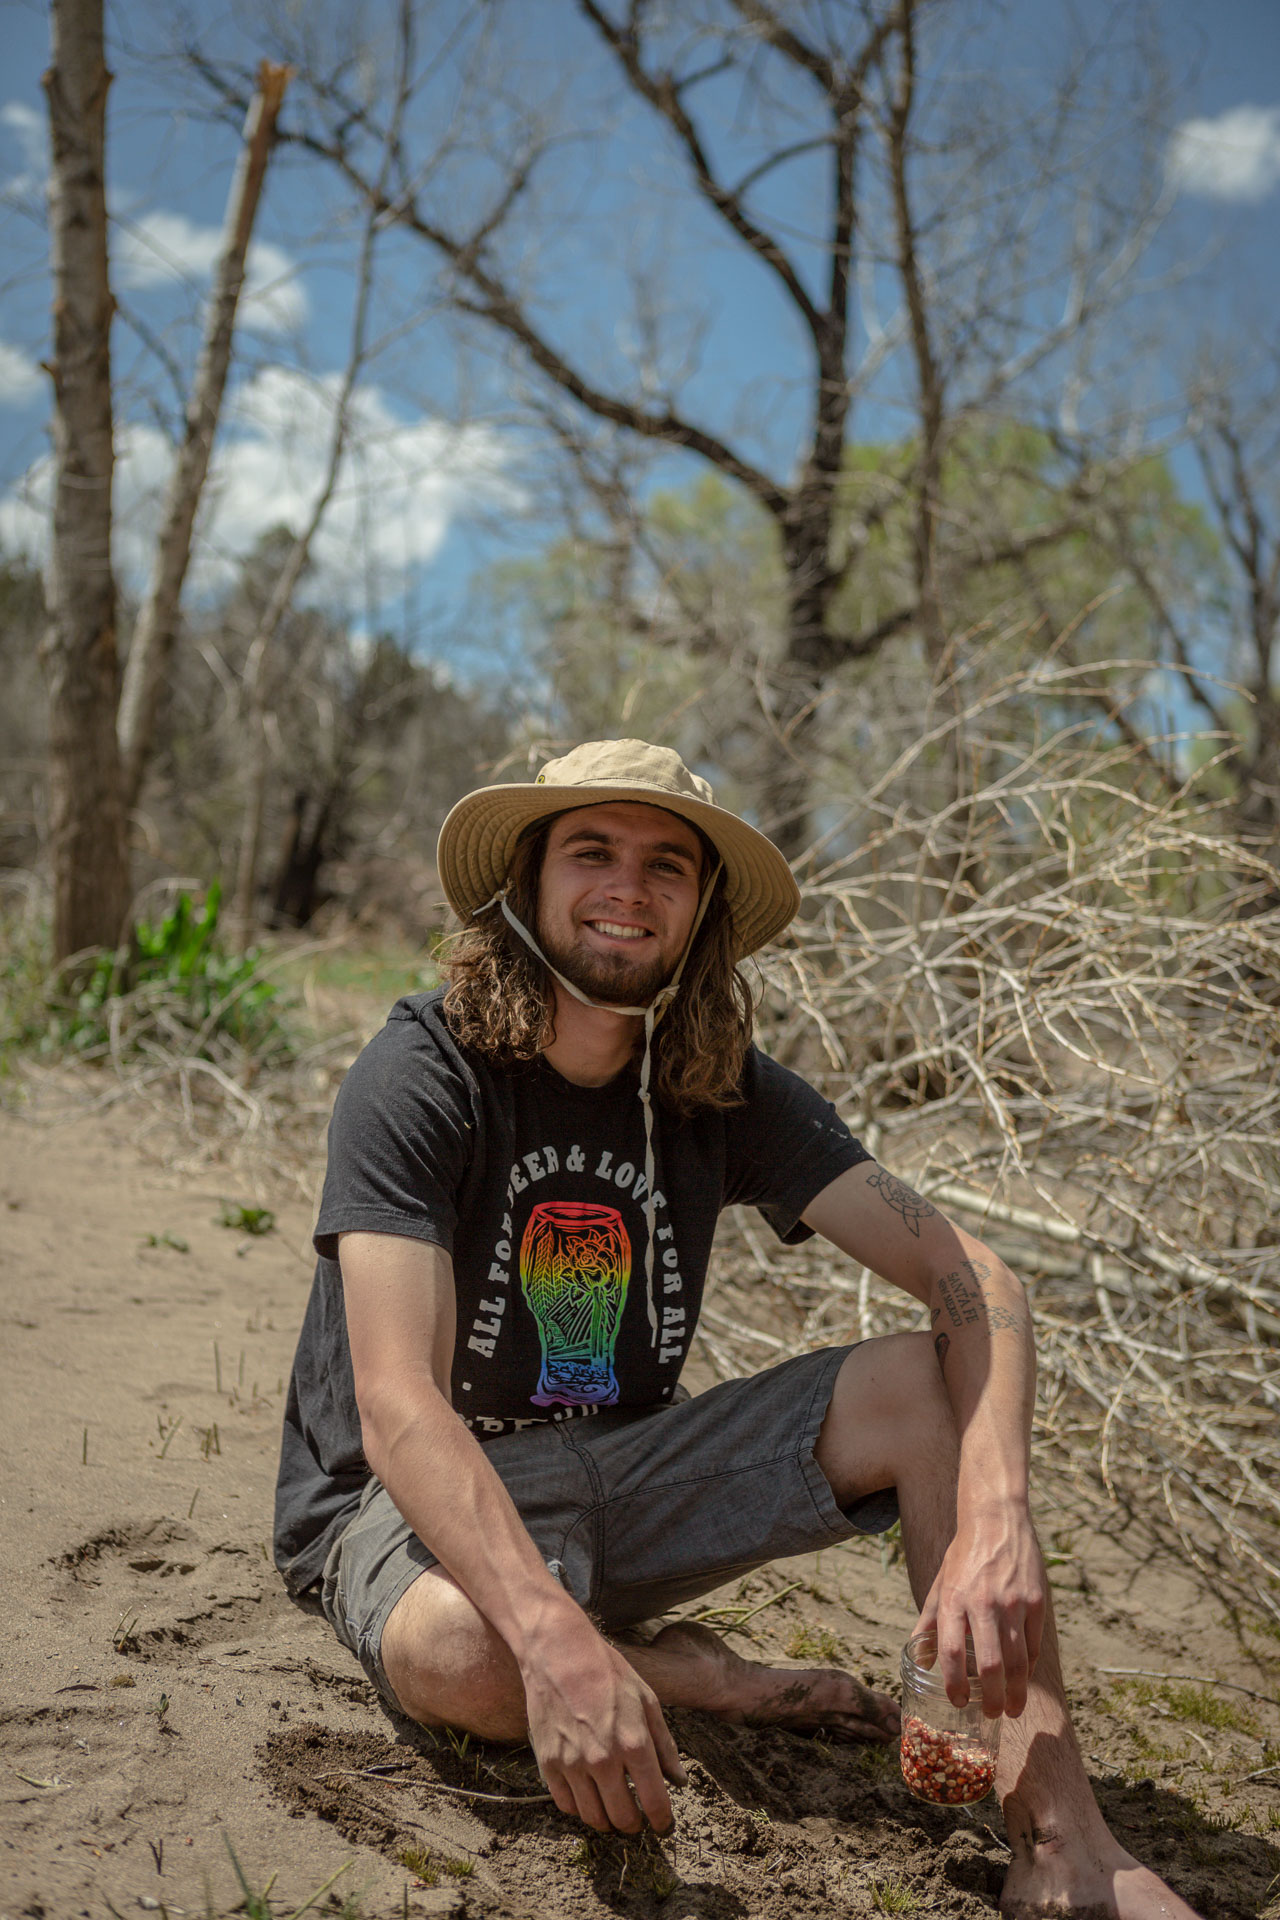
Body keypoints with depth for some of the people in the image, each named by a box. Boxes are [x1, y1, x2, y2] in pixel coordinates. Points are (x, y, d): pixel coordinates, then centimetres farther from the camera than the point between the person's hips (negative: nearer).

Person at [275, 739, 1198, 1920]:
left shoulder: (724, 1092, -4)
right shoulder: (422, 1078, -18)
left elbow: (972, 1282, -11)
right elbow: (399, 1409, -28)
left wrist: (997, 1514, -31)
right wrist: (557, 1639, -44)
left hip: (619, 1472, 4)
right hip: (419, 1499, -4)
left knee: (930, 1386, -15)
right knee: (462, 1653, -39)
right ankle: (693, 1675, -5)